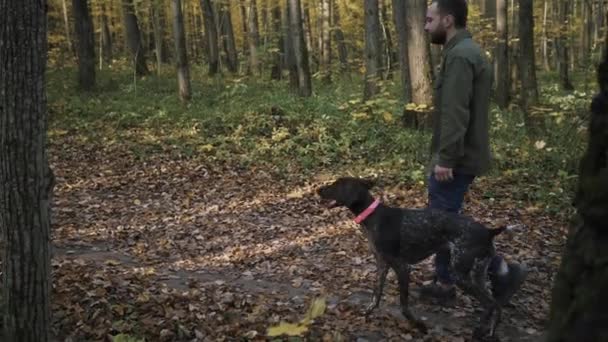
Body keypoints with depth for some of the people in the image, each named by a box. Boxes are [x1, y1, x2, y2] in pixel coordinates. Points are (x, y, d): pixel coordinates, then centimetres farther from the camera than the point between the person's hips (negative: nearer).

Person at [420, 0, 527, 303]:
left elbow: (455, 114, -25)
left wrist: (445, 159, -24)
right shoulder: (467, 51, 15)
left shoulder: (459, 56, -19)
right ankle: (444, 283, 23)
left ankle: (502, 270, 2)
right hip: (462, 156, 10)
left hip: (457, 160, -10)